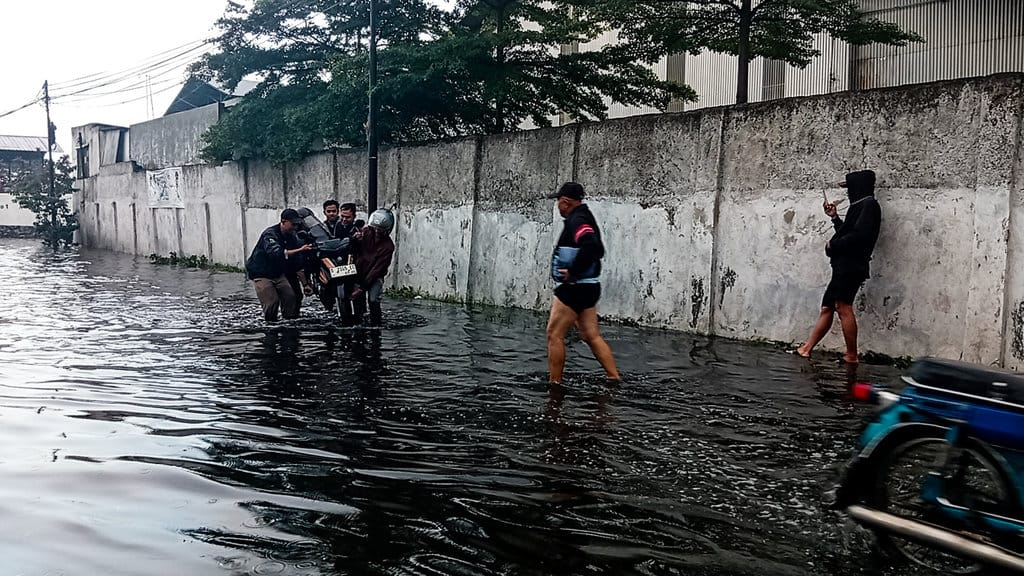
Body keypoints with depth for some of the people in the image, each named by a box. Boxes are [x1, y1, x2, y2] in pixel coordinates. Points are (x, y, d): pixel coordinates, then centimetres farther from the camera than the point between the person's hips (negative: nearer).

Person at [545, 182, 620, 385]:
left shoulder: (577, 220, -15)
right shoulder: (584, 218, 17)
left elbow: (590, 246, -32)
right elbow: (597, 250, 23)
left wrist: (572, 272, -23)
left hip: (574, 288, -10)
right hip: (588, 287, 10)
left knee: (555, 335, -2)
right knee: (592, 336, 11)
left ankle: (554, 383, 2)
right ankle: (615, 380, 11)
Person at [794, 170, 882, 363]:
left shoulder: (869, 205, -6)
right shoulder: (859, 207, 24)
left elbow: (858, 235, -19)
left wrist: (833, 245, -9)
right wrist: (834, 217, 21)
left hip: (851, 266, -10)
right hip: (844, 266, 10)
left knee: (843, 307, -12)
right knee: (827, 308, 7)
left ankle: (852, 356, -8)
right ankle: (806, 349, 8)